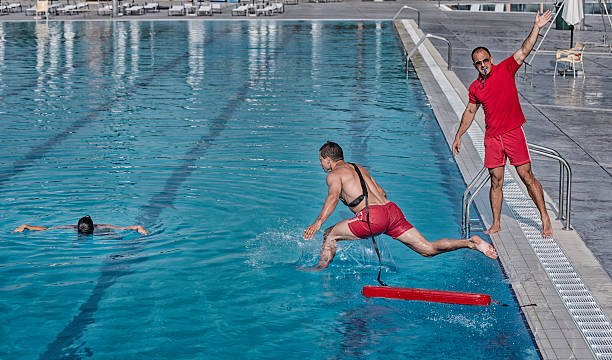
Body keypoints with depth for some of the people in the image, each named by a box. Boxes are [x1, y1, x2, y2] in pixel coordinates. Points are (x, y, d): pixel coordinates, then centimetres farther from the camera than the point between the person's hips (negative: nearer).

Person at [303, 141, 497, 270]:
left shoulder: (334, 174, 7)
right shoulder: (360, 168, 30)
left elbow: (333, 196, -14)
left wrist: (319, 222, -25)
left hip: (373, 215, -7)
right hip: (392, 210, 7)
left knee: (330, 235, 12)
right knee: (428, 249, 1)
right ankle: (470, 242, -12)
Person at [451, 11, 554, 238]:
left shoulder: (505, 70, -4)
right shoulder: (475, 88, 7)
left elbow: (524, 51, -13)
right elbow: (470, 112, 19)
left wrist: (537, 28, -24)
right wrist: (458, 136, 20)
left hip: (513, 133, -3)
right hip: (492, 137, 3)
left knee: (526, 176, -4)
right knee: (496, 181, 6)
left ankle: (545, 218, 4)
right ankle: (496, 224, 12)